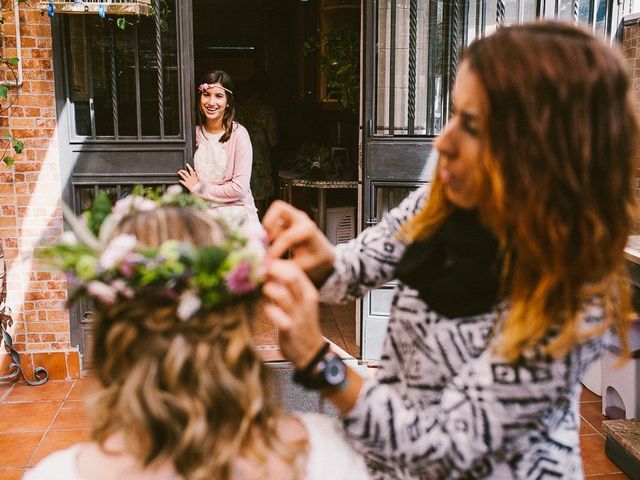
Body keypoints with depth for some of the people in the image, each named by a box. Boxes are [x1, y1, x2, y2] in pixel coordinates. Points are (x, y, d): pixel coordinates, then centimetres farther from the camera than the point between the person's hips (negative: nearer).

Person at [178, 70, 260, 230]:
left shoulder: (238, 134, -9)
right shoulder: (196, 132, 6)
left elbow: (240, 188, -14)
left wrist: (199, 189, -7)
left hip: (235, 214, -3)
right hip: (204, 213, 4)